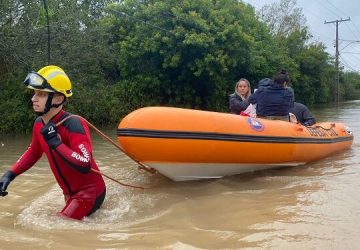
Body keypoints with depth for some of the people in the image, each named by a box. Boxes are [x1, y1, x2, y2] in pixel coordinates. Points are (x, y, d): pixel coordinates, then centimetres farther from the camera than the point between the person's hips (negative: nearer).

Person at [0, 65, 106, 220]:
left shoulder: (73, 125, -27)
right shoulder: (39, 124, -3)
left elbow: (85, 166, -37)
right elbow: (33, 152, 16)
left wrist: (55, 142, -34)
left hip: (90, 192, -8)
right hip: (70, 193, 9)